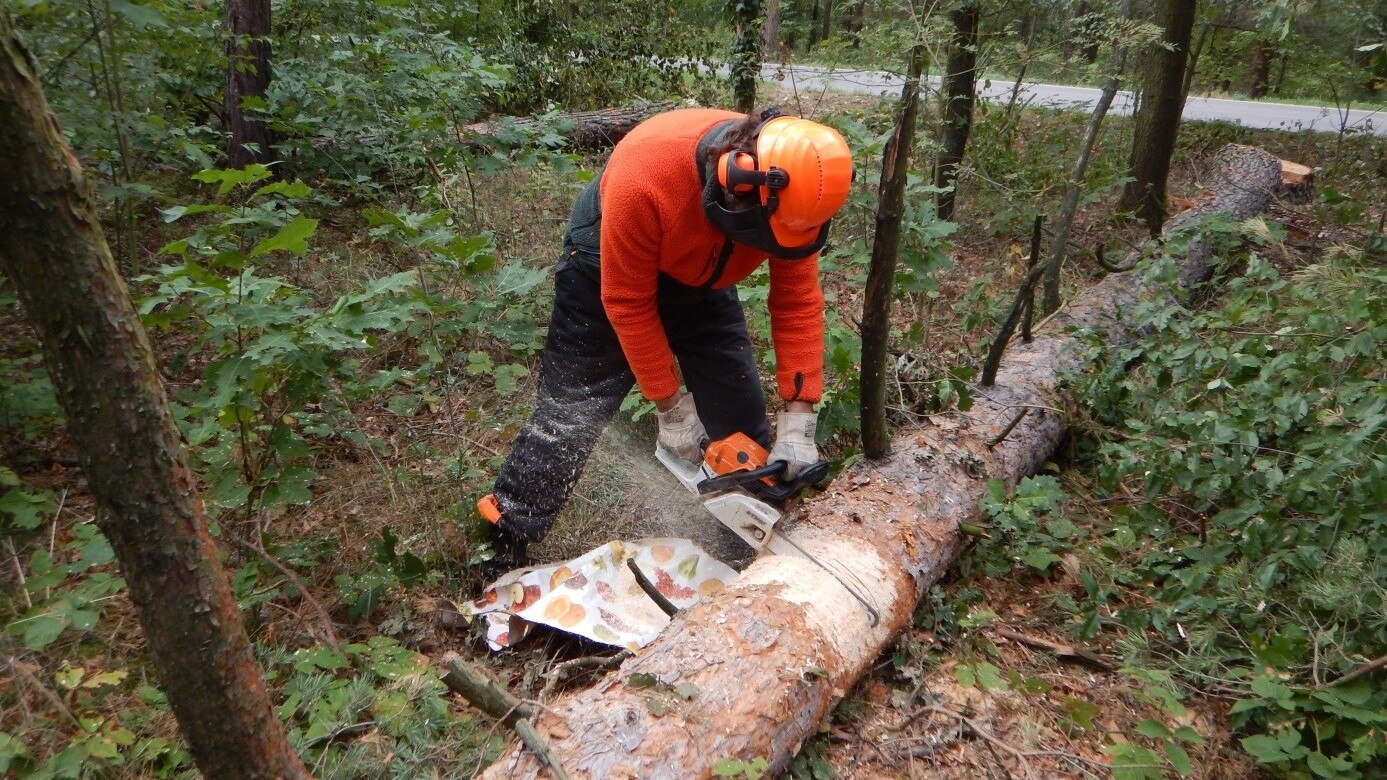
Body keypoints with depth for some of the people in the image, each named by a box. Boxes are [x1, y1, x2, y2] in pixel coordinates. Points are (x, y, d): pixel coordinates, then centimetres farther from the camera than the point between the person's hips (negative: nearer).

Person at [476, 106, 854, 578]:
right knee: (568, 415, -4)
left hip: (699, 277, 5)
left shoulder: (788, 188, -26)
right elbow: (628, 304, -29)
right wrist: (671, 409, -22)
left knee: (741, 415, 4)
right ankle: (500, 560, 11)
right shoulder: (646, 177, -40)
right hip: (609, 266, -4)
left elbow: (798, 300, -19)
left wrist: (798, 423, -22)